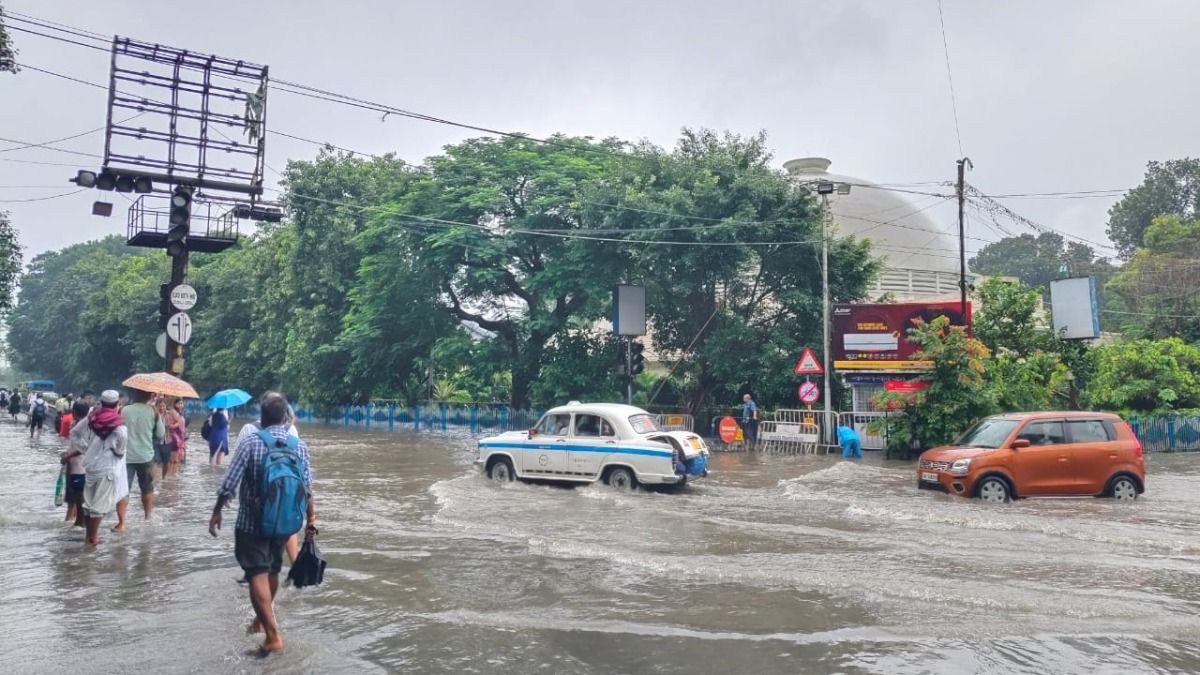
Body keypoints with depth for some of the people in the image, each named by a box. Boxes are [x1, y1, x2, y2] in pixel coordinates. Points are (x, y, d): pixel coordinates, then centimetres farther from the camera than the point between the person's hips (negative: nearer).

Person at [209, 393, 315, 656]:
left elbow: (229, 484, -13)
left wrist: (216, 512, 2)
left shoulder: (251, 443, -13)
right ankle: (262, 619, 41)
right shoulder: (300, 446, -5)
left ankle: (273, 635, -9)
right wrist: (311, 518, 7)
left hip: (252, 522, -4)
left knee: (258, 575, -2)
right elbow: (307, 489, -4)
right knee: (272, 571, 21)